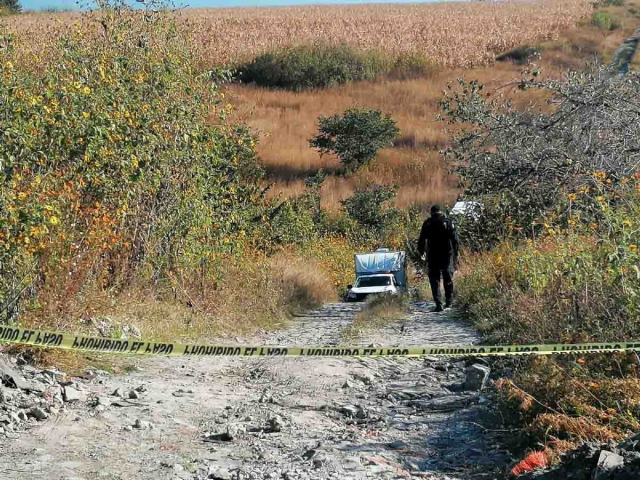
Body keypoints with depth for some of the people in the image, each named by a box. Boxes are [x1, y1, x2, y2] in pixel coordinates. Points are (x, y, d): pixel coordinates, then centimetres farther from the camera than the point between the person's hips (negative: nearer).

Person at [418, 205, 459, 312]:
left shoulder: (428, 223, -1)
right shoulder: (449, 222, 2)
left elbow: (421, 240, 2)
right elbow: (455, 240, 0)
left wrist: (422, 251, 20)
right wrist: (455, 255, 5)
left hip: (433, 256, -1)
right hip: (447, 255, 1)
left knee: (434, 279, 2)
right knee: (448, 279, 17)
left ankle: (438, 304, -7)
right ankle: (449, 301, 25)